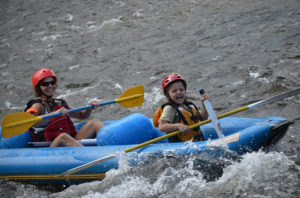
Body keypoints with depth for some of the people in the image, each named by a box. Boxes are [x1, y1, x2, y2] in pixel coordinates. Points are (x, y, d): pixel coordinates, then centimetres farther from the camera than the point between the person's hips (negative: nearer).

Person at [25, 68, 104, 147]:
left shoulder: (61, 103, 22)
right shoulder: (39, 106, 0)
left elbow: (81, 115, 32)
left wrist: (90, 108, 9)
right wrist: (55, 113, -32)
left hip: (74, 142, 7)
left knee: (94, 122, -5)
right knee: (63, 137, -38)